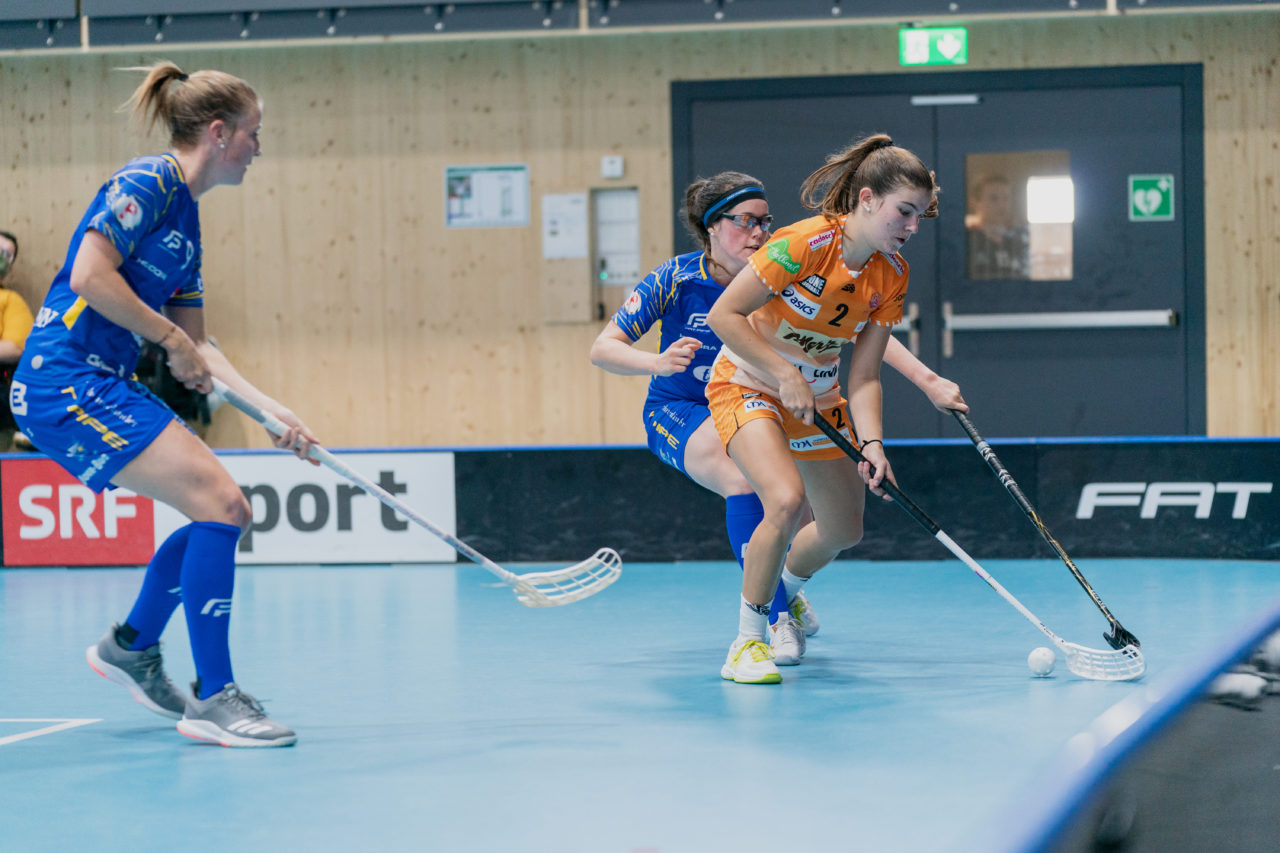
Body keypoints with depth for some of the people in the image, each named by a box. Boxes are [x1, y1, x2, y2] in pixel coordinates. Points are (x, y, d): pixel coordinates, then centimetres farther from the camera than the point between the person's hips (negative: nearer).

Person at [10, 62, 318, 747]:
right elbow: (88, 275, -21)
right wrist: (171, 339, -13)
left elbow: (195, 343, 21)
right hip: (64, 378, -10)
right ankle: (212, 700, -11)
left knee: (226, 512, 11)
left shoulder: (186, 216, 18)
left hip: (104, 386, 10)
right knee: (219, 504, -15)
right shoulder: (148, 183, -10)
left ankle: (131, 646, 28)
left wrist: (271, 412, 14)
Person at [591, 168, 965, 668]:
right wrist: (658, 362, -39)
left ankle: (783, 587, 24)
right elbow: (602, 349, -19)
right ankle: (775, 616, -25)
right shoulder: (677, 279, -20)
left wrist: (928, 380, -33)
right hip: (678, 413, -4)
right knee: (745, 478, -32)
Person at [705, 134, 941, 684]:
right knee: (787, 500, -30)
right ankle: (747, 642, -14)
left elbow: (864, 374, -8)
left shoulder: (891, 275, -9)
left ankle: (786, 592, 44)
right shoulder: (804, 244, -28)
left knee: (843, 531, 10)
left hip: (817, 396, 7)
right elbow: (723, 315, -25)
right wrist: (785, 375, -26)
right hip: (747, 386, -7)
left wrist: (871, 443, -23)